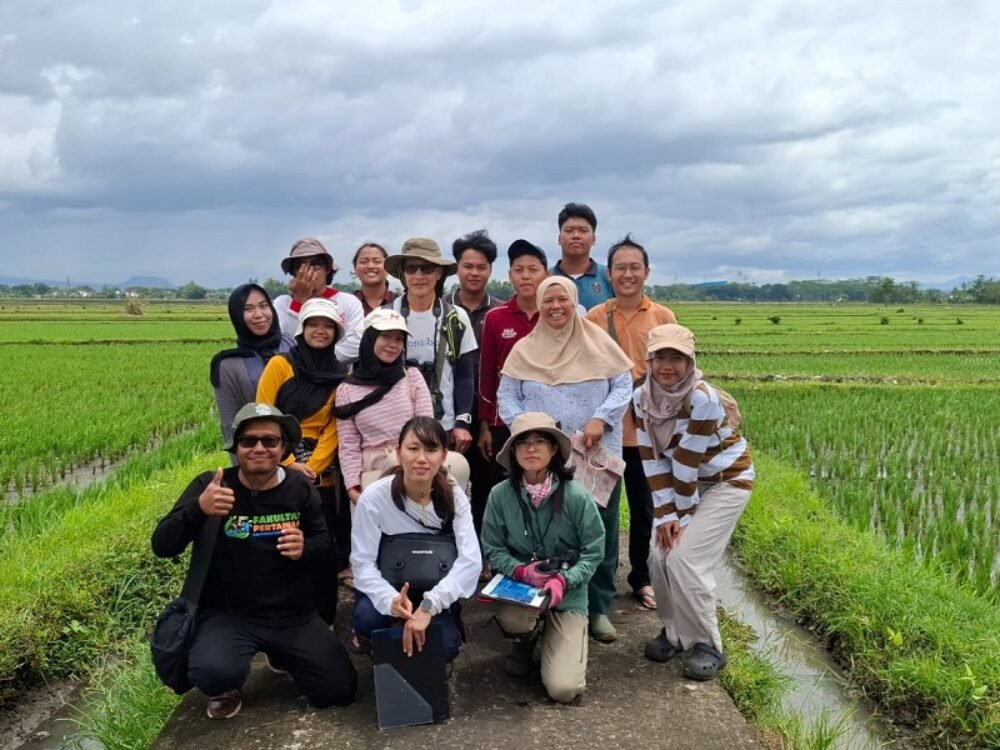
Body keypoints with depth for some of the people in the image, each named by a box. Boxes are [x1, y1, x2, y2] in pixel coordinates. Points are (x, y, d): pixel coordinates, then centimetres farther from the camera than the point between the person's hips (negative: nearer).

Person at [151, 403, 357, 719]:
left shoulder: (300, 487, -3)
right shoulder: (210, 485, -11)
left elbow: (324, 540, 9)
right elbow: (162, 547, -14)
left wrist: (305, 549, -16)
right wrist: (197, 509, -34)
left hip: (294, 614, 3)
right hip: (227, 613, -3)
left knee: (340, 692, 1)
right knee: (213, 672, -34)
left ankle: (282, 655, 31)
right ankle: (227, 689, 7)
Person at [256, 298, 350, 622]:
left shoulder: (340, 375, 5)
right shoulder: (280, 365, -3)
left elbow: (334, 428, 0)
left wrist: (311, 466, -12)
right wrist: (289, 463, -12)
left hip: (322, 473, 2)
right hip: (280, 470, -2)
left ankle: (323, 619, 18)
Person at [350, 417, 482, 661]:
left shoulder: (454, 497, -15)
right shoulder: (374, 497, -21)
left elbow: (470, 560, -25)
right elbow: (363, 563, -20)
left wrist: (428, 606, -39)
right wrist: (390, 600, -41)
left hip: (432, 589, 2)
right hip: (387, 587, -1)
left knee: (445, 645, -23)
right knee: (367, 620, -33)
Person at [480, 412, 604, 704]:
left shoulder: (576, 496, -15)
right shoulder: (500, 494, -11)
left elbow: (593, 552, -8)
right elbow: (493, 549, -4)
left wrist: (564, 580, -24)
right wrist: (522, 571, -23)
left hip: (568, 595, -1)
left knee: (563, 689, -15)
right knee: (511, 619, -37)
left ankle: (558, 640, 23)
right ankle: (526, 643, 6)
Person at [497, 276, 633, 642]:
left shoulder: (599, 343, 2)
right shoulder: (524, 349, 5)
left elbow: (623, 386, 1)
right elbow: (507, 397, 5)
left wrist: (601, 419, -14)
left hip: (598, 456, 0)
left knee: (600, 534, 6)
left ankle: (598, 608, 21)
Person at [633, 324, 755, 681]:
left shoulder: (702, 399, -29)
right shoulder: (642, 397, -10)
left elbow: (687, 462, -24)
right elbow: (653, 459, -10)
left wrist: (683, 516, -17)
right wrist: (665, 514, -13)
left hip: (726, 481, -6)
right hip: (683, 483, 6)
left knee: (685, 558, -15)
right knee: (660, 554, -4)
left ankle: (706, 646, 3)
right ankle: (673, 631, 19)